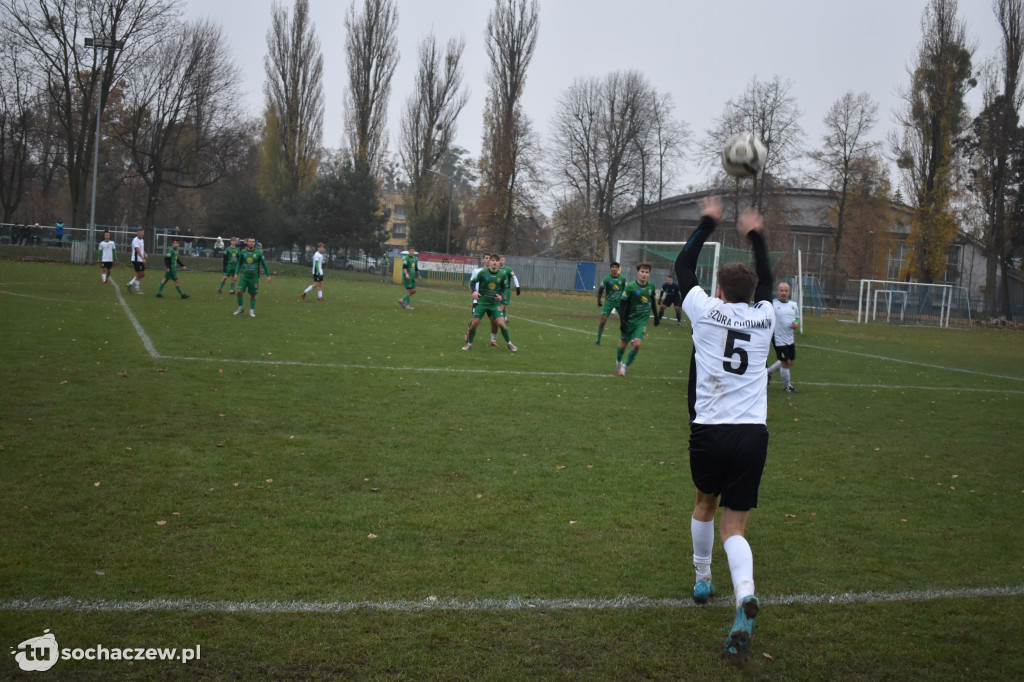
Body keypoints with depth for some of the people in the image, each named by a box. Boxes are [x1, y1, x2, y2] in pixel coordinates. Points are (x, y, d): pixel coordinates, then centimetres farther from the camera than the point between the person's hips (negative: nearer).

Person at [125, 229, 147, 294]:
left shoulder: (142, 240, 16)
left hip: (141, 260, 9)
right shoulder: (135, 240, -14)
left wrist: (145, 254, 7)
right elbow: (138, 250, -26)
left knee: (143, 274, 10)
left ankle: (130, 284, 17)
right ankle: (137, 289, 6)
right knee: (139, 275, -3)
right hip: (136, 260, -9)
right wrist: (142, 258, -36)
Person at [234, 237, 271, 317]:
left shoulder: (258, 252, -4)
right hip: (244, 275, 1)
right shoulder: (243, 252, 1)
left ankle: (251, 311, 14)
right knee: (239, 291, -10)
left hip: (254, 276, -1)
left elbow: (264, 264, 3)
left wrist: (268, 275, 4)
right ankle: (240, 308, 9)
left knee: (253, 294, 2)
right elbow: (240, 263, 14)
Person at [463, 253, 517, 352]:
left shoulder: (503, 274, -6)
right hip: (482, 302, -1)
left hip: (495, 303, 1)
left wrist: (499, 294, -6)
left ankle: (509, 343, 14)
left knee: (501, 323, -8)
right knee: (474, 323, -4)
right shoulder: (483, 273, -12)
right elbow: (473, 282, 0)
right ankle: (469, 343, 17)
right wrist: (474, 291, -18)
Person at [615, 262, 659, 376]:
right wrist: (622, 321, -16)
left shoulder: (651, 287, -2)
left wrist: (656, 316, 21)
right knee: (623, 344, 10)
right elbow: (622, 304, -12)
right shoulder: (630, 287, -16)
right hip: (629, 320, -2)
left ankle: (625, 365, 5)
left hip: (642, 321, 2)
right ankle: (618, 361, 39)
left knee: (637, 344, -14)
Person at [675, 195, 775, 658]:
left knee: (705, 502, 27)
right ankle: (744, 594, -24)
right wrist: (755, 236, 42)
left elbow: (683, 266, 18)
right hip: (753, 434, 1)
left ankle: (702, 580, 40)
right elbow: (766, 282, 31)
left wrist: (707, 223, 28)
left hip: (710, 432, -1)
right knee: (733, 528, 3)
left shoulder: (707, 311, 1)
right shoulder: (764, 319, 8)